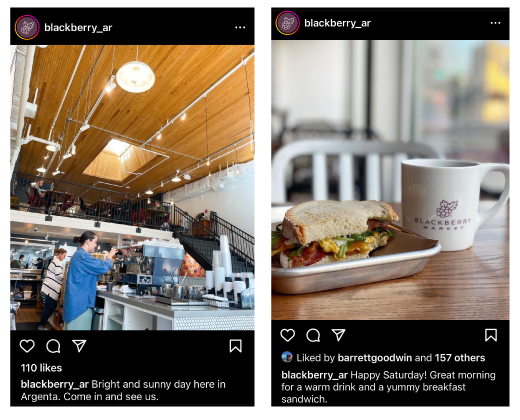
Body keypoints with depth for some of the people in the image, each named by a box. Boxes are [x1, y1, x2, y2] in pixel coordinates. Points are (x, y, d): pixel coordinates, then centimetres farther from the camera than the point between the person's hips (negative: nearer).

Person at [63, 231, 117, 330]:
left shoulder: (78, 254, 17)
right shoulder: (83, 256, -17)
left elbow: (92, 270, 24)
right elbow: (103, 268, -19)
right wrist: (110, 255, -1)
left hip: (77, 300, 11)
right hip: (81, 301, -11)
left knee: (74, 326, 13)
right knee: (80, 327, -8)